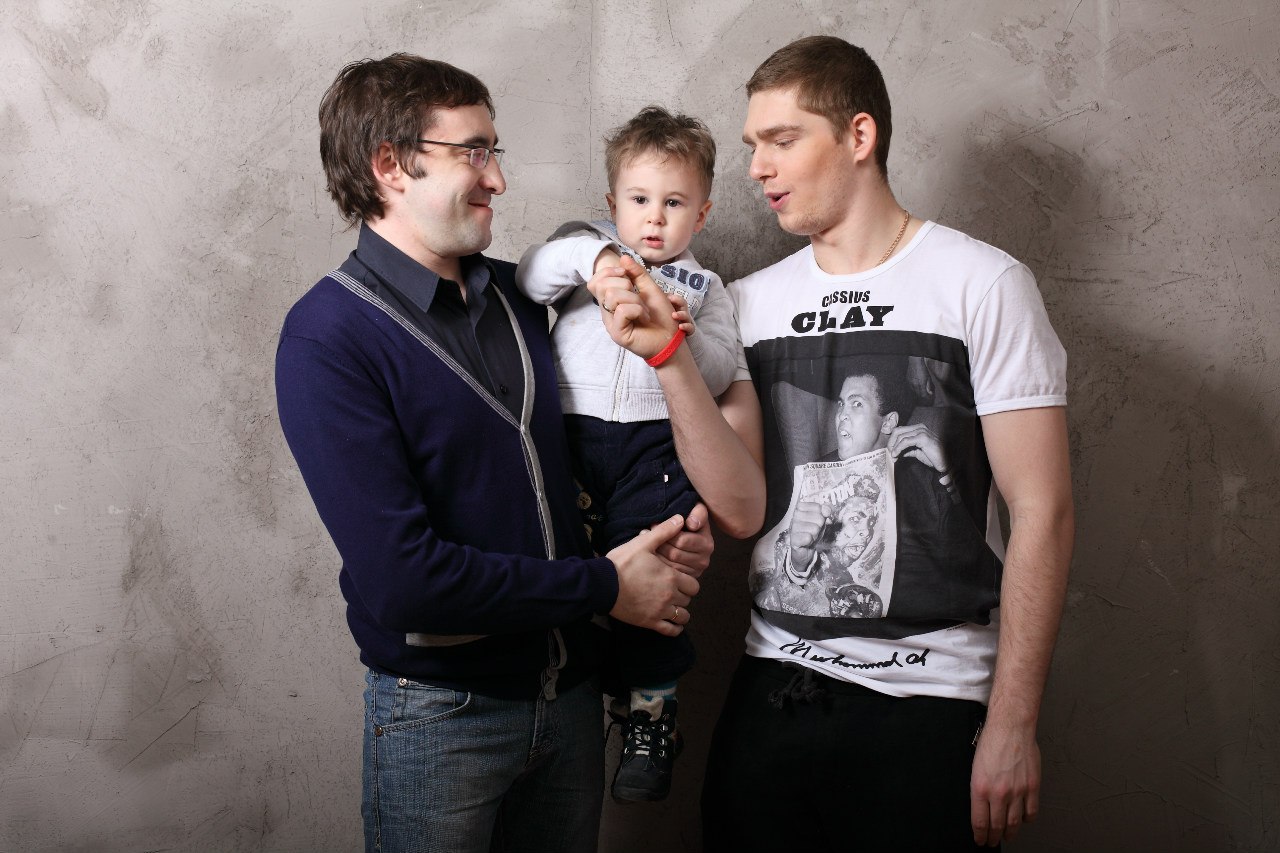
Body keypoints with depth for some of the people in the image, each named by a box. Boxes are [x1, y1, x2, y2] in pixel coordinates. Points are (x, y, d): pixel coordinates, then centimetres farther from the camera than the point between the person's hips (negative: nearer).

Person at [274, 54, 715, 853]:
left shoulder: (518, 294, 4)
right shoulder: (326, 337, -17)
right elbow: (400, 579, -24)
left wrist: (668, 527, -3)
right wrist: (606, 585, -17)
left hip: (570, 688, 6)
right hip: (440, 709, -6)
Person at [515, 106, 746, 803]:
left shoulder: (703, 288, 18)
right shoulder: (583, 244, 17)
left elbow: (720, 372, 2)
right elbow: (529, 279, -4)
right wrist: (595, 257, -19)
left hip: (656, 445, 0)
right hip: (570, 434, 1)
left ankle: (650, 717, 12)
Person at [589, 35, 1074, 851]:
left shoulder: (981, 283, -6)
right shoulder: (751, 302, 7)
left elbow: (1042, 511, -8)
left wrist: (1011, 726, -10)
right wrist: (669, 352, -14)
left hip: (929, 700, -4)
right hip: (772, 688, 4)